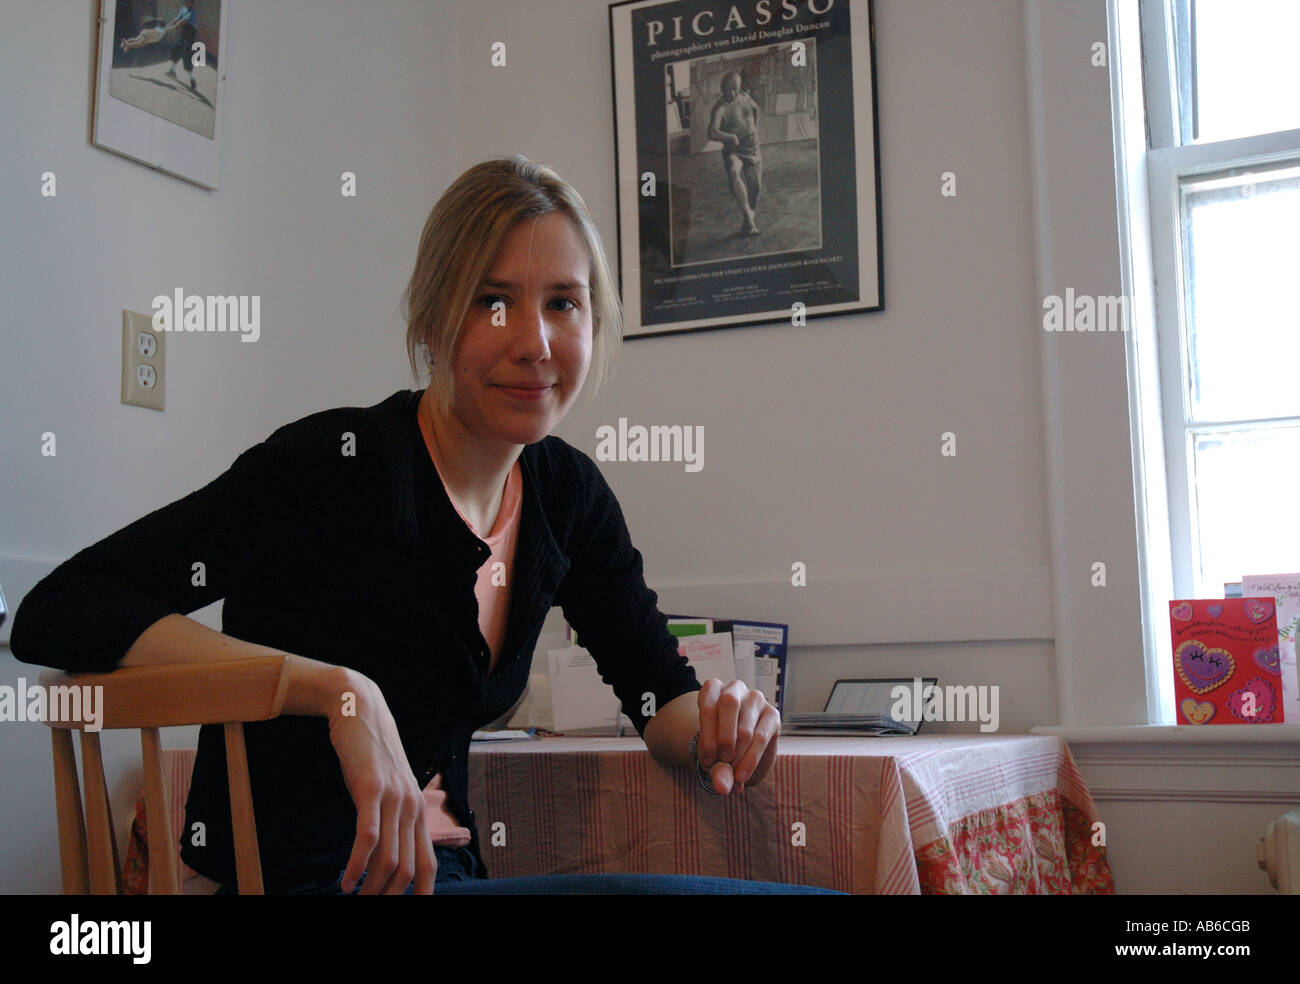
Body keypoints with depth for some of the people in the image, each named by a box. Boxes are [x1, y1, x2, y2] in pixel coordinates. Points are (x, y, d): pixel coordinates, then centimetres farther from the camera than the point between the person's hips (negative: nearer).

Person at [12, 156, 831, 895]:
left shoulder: (566, 492, 4)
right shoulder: (343, 463, -17)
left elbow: (660, 692, 11)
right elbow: (57, 613, -22)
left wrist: (712, 729, -14)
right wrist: (340, 689, -31)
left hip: (441, 871, 7)